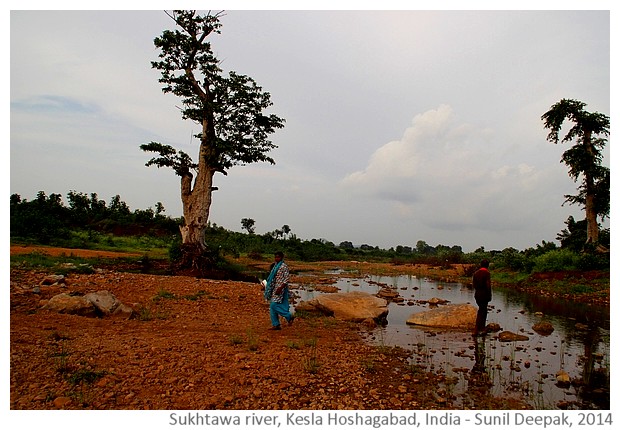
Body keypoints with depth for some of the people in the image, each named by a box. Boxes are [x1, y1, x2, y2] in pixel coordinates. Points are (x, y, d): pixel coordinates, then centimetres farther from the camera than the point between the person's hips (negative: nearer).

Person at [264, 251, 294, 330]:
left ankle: (289, 316, 0)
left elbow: (286, 280, -16)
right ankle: (276, 325, 13)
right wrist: (267, 287, 19)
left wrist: (280, 288, -24)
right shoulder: (275, 266, 14)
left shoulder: (284, 266, -12)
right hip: (274, 289, 9)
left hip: (280, 288, -9)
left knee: (274, 305, -14)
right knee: (272, 307, 6)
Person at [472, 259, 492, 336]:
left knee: (483, 310, 20)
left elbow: (474, 284, 8)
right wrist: (489, 296, -7)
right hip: (484, 294, -6)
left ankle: (483, 328, 23)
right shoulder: (487, 273, -12)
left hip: (477, 294, 6)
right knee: (481, 312, 0)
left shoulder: (476, 273, 6)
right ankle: (476, 330, 1)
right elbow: (488, 285, -16)